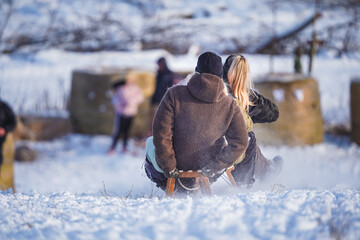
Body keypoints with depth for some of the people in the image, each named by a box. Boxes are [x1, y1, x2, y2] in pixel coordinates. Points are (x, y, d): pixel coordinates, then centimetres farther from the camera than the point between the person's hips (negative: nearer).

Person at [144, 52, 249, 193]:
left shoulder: (175, 94, -17)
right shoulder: (230, 106, -12)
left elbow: (161, 134, -19)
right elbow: (240, 142, -13)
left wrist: (169, 168, -10)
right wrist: (214, 166, -8)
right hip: (207, 175, -1)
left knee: (151, 143, 34)